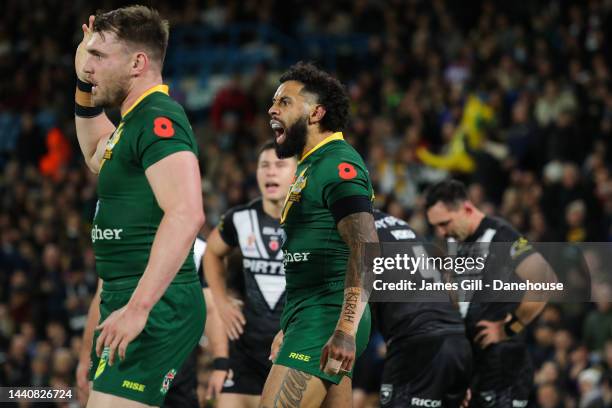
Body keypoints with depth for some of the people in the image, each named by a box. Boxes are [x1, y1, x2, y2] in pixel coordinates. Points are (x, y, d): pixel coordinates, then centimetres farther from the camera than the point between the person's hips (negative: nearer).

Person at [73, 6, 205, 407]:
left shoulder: (158, 120, -14)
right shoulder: (138, 121, 18)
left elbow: (186, 213, -28)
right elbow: (97, 155, 43)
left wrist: (138, 307, -32)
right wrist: (84, 88, 30)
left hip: (155, 308, -11)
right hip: (129, 299, 11)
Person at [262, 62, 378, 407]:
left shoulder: (340, 165, -11)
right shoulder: (310, 167, 22)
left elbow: (366, 249, -21)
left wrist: (346, 330, -29)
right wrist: (289, 329, 28)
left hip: (326, 322, -10)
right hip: (309, 317, 10)